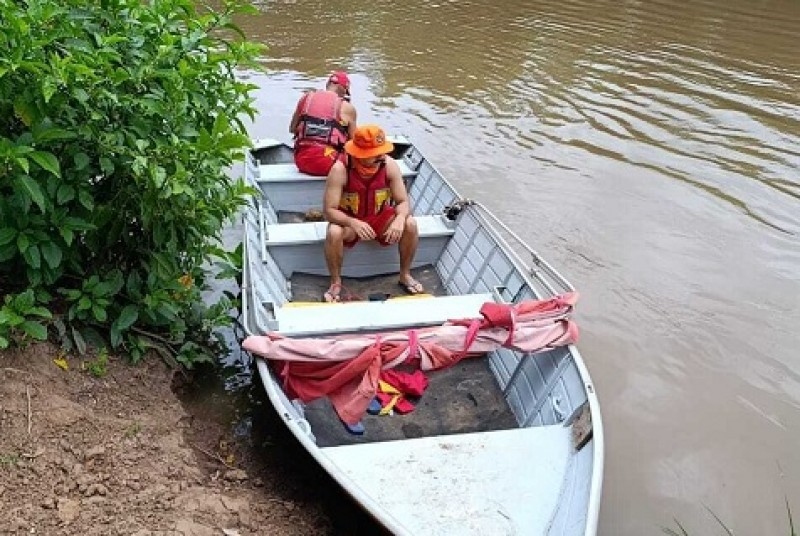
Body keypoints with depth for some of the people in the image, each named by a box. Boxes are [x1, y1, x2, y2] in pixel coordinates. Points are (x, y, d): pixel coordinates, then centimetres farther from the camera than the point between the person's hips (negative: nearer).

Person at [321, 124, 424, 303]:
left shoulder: (389, 165, -18)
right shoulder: (340, 170, -26)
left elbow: (403, 202, -13)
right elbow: (329, 211, -26)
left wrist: (400, 219, -37)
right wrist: (353, 223, -44)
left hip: (380, 218, 3)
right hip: (349, 220, -2)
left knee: (410, 225, -23)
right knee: (334, 233, -35)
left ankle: (405, 275, 0)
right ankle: (336, 282, -10)